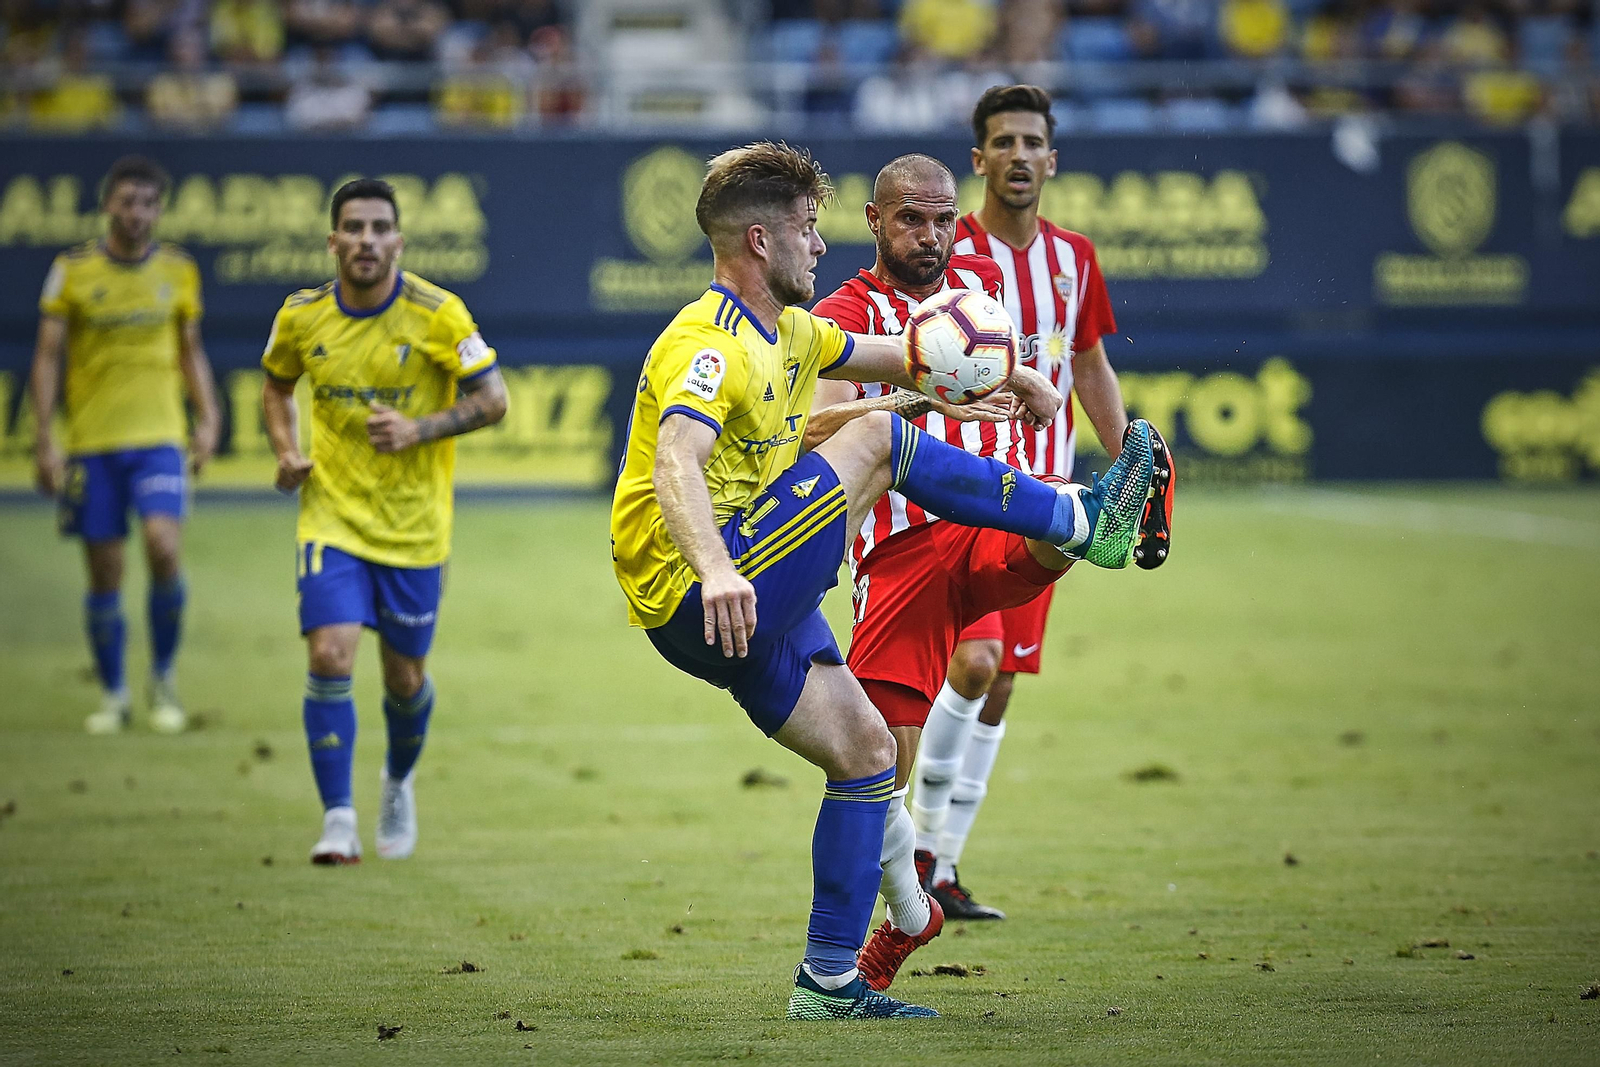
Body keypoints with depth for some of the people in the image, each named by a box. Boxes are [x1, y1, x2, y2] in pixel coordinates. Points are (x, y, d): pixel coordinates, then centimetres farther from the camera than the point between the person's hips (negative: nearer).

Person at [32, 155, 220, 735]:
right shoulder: (72, 269, -2)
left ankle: (163, 677, 2)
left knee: (165, 548, -19)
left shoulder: (178, 269, 6)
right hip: (91, 442, 0)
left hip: (159, 437, 0)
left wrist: (207, 418, 3)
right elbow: (48, 356, 0)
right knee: (104, 574, 3)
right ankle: (113, 695, 20)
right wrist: (44, 439, -6)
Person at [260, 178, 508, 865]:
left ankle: (399, 783, 42)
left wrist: (419, 430, -19)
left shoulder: (437, 314, -11)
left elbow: (492, 398, -5)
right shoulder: (301, 316, -3)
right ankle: (338, 820, -11)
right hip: (331, 517, 1)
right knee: (329, 656, -17)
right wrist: (286, 451, -1)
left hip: (413, 526, -1)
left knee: (405, 676, 10)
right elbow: (276, 384, 17)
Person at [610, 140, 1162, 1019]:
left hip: (749, 598, 10)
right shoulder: (711, 345, -18)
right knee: (880, 438, -11)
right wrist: (717, 573, -51)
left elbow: (890, 358, 33)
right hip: (697, 601, -10)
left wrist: (1002, 373, 26)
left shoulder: (786, 334, 15)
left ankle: (829, 982, 12)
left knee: (863, 748, 10)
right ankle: (1079, 521, 2)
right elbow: (675, 464, -35)